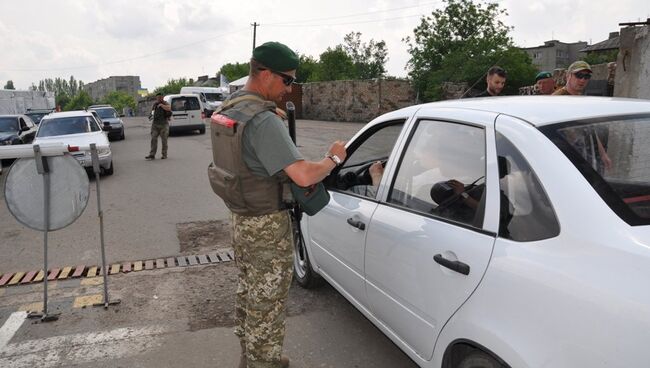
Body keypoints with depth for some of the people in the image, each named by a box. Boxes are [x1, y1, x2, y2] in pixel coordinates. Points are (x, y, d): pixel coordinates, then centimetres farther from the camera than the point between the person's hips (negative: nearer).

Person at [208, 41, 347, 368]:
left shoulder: (229, 107, 5)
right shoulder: (264, 121, -26)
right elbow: (303, 176, -32)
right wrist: (333, 159, -14)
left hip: (240, 219, 10)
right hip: (267, 227, -10)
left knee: (248, 295, 23)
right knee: (266, 306, 5)